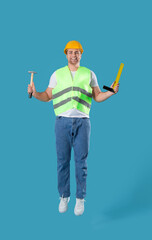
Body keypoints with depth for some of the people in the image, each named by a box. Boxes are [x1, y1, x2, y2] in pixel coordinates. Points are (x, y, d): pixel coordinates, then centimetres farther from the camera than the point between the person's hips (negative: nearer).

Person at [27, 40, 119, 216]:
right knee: (62, 161, 3)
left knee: (81, 162, 0)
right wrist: (34, 93, -9)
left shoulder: (89, 74, 9)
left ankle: (80, 199, 11)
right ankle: (64, 197, 17)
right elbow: (47, 96, 10)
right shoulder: (57, 74, 9)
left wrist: (111, 92, -8)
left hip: (82, 122, 0)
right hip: (62, 122, 1)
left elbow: (98, 97, 10)